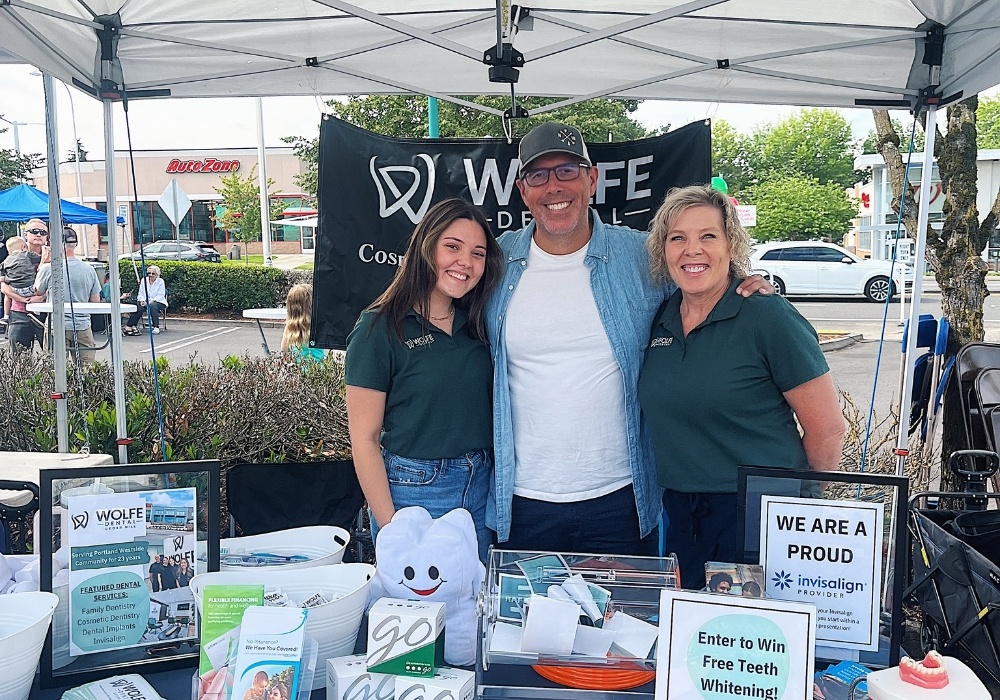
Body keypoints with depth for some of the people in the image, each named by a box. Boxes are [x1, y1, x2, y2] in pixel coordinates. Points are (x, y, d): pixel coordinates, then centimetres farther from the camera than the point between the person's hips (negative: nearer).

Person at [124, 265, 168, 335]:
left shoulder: (160, 281, -1)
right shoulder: (144, 281, 11)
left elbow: (160, 295, -9)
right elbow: (140, 293, 11)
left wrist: (152, 301, -23)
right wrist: (142, 301, -10)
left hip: (159, 302, -3)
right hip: (145, 302, 3)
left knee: (152, 306, -38)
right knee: (139, 308, -29)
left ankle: (156, 327, -34)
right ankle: (129, 326, -31)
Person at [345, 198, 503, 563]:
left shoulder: (476, 325, 6)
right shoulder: (379, 328, -11)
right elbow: (364, 439, -11)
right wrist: (391, 529, -14)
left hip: (481, 490, 5)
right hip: (412, 493, -5)